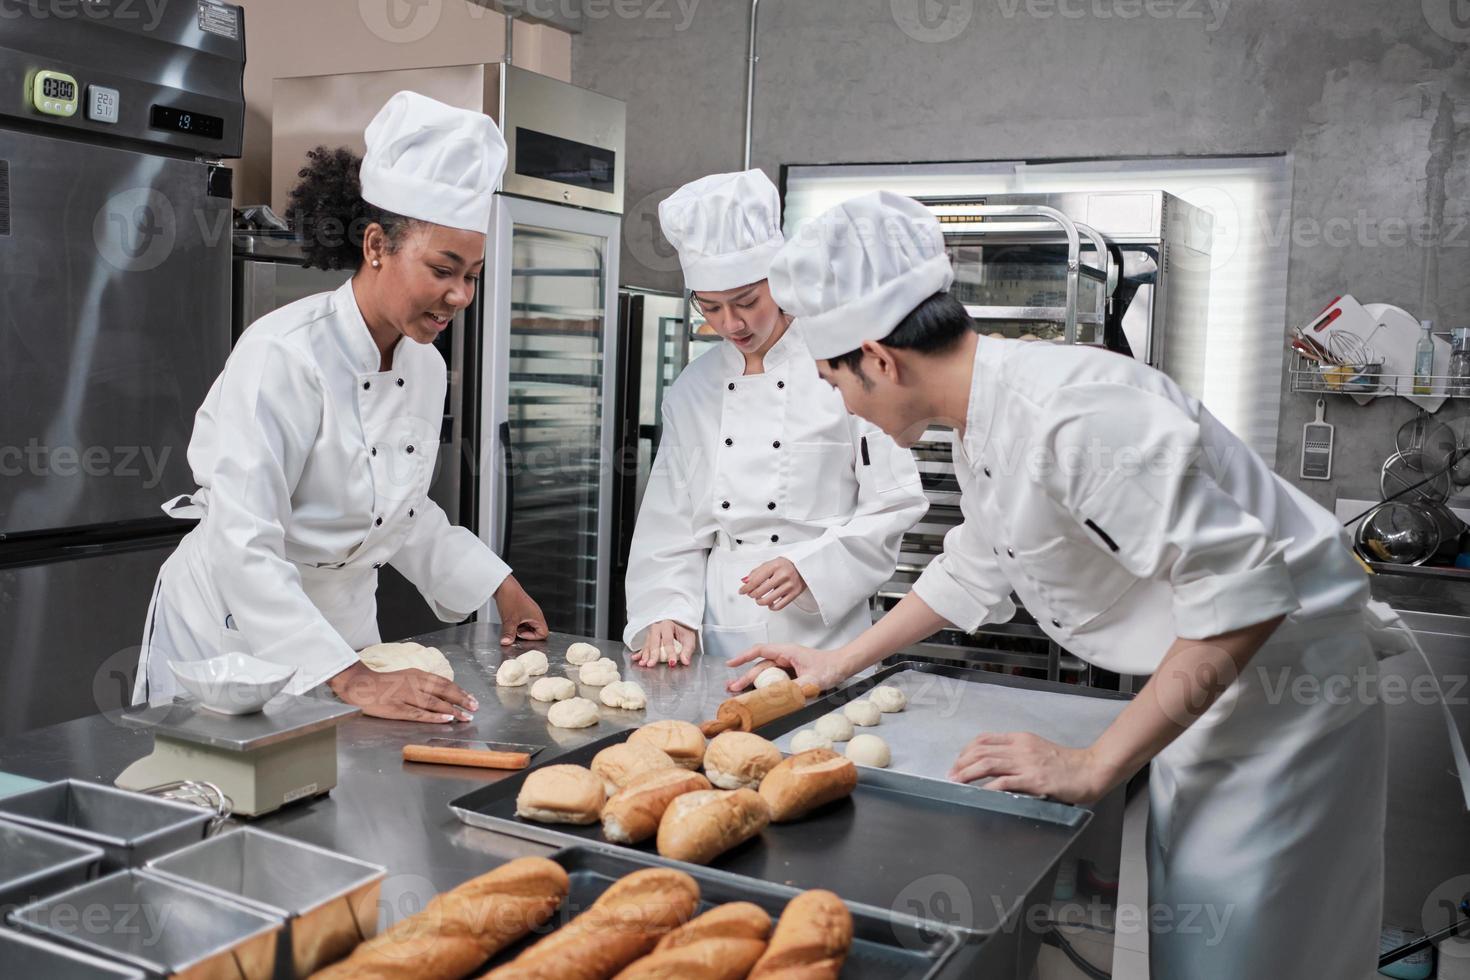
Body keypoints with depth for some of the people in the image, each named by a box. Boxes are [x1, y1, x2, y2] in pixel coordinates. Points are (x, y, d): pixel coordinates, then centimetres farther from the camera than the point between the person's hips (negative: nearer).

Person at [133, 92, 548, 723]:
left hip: (343, 624, 7)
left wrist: (501, 588, 9)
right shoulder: (283, 354, -24)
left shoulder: (426, 368, -1)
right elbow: (243, 550, -30)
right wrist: (352, 680, -36)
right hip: (231, 630, -6)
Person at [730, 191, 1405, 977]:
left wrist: (1094, 766, -27)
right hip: (1199, 694, 9)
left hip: (1284, 684, -9)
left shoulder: (1071, 413, -30)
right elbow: (976, 572, 19)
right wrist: (838, 664, 19)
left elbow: (1243, 593, -32)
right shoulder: (981, 424, 2)